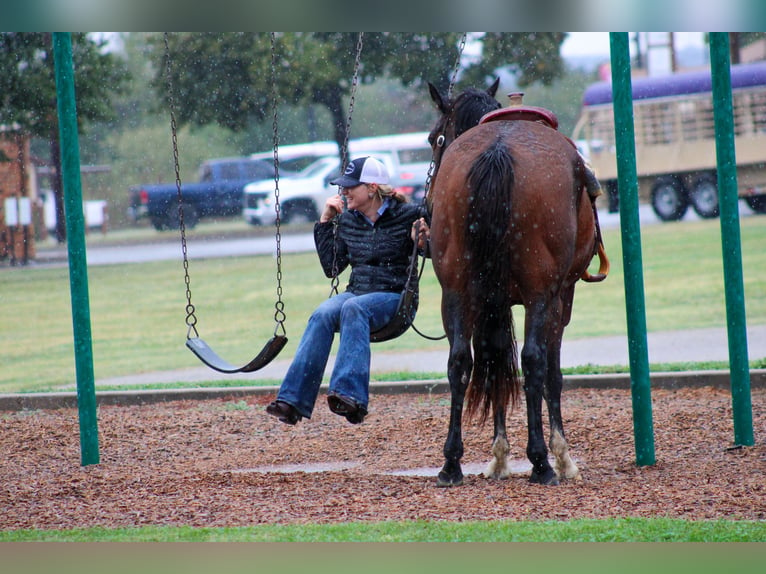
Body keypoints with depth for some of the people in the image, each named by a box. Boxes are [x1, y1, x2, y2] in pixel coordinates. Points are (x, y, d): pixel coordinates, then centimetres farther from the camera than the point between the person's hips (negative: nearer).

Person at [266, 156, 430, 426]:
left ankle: (351, 396, -50)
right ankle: (293, 400, -38)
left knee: (353, 308, -36)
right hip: (357, 291, 4)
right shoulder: (347, 220, 12)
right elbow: (332, 267, 14)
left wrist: (423, 243, -16)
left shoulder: (407, 215, -2)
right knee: (322, 315, -28)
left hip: (394, 297, -4)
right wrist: (324, 223, 9)